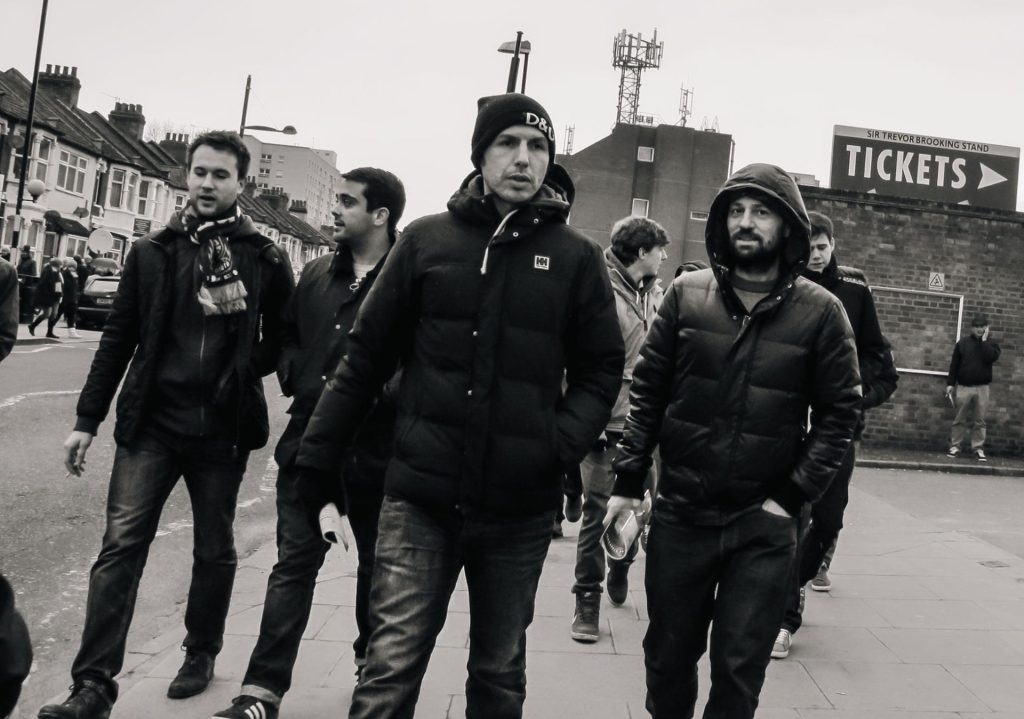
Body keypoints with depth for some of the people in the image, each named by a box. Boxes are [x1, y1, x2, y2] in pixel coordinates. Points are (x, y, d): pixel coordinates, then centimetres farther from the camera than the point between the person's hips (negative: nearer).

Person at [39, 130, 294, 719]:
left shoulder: (265, 260, 0)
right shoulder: (152, 251, 5)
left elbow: (283, 341, 10)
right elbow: (118, 339, 6)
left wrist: (242, 369, -6)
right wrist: (88, 419, 5)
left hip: (221, 429, 0)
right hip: (151, 422, 1)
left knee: (214, 550, 12)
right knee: (121, 546, -6)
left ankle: (201, 654, 32)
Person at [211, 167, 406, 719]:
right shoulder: (316, 274, 10)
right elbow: (286, 335, 19)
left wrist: (375, 392, -23)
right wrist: (298, 376, 1)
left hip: (375, 447, -3)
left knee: (376, 560, 16)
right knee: (295, 560, 3)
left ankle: (372, 659, 38)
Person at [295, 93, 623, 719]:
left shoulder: (576, 258, 1)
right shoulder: (427, 241, 1)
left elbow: (601, 368, 5)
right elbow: (368, 355, 5)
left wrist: (563, 442, -13)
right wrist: (320, 454, 6)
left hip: (521, 509, 1)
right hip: (420, 499, 0)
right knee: (390, 668, 0)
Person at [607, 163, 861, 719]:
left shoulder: (820, 312, -5)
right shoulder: (686, 294, 0)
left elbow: (840, 412, -2)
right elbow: (647, 391, 3)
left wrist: (792, 496, -9)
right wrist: (627, 481, -2)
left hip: (763, 525, -1)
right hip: (679, 515, 2)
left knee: (739, 668, 6)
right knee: (668, 657, 14)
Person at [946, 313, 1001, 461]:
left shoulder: (991, 344, 6)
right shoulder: (963, 343, 5)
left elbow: (990, 358, -17)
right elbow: (954, 364, 5)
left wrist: (984, 340, -11)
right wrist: (950, 383, -1)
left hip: (982, 388, 0)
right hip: (963, 387, 0)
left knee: (979, 421, 2)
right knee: (960, 420, 4)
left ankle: (978, 449, 6)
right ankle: (955, 446, 9)